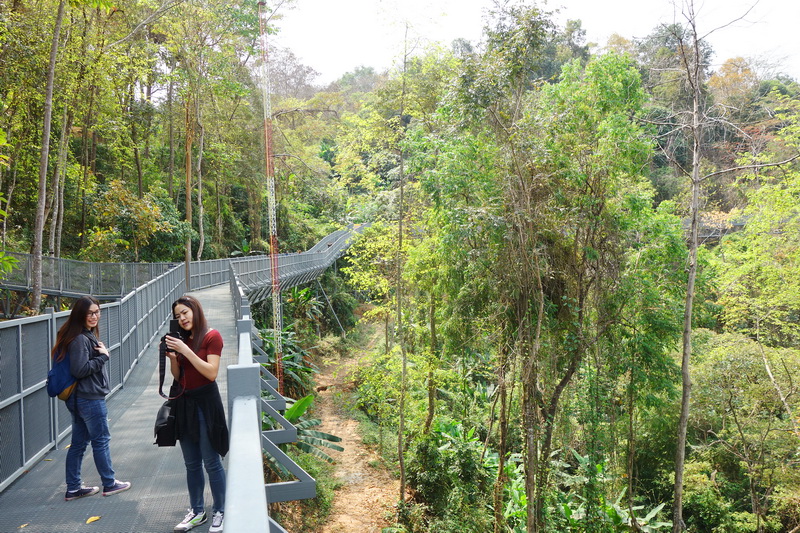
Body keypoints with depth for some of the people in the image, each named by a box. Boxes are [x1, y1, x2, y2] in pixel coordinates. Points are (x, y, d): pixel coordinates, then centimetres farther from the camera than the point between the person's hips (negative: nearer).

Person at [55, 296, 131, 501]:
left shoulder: (88, 335, 10)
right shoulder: (80, 339, -20)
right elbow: (79, 370, -24)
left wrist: (100, 352, 2)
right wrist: (103, 356, -17)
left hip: (78, 398, 9)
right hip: (89, 398, -9)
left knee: (79, 442, 14)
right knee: (101, 440, 5)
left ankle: (73, 488, 23)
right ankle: (109, 484, 19)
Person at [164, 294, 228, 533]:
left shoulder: (212, 336, -9)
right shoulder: (181, 338, 8)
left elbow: (211, 372, -18)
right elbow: (177, 376, 11)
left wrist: (185, 350, -20)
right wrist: (172, 358, -8)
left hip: (205, 403, -6)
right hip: (183, 403, 6)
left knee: (211, 462, 0)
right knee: (191, 463, 13)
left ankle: (219, 513, 13)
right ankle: (197, 511, 25)